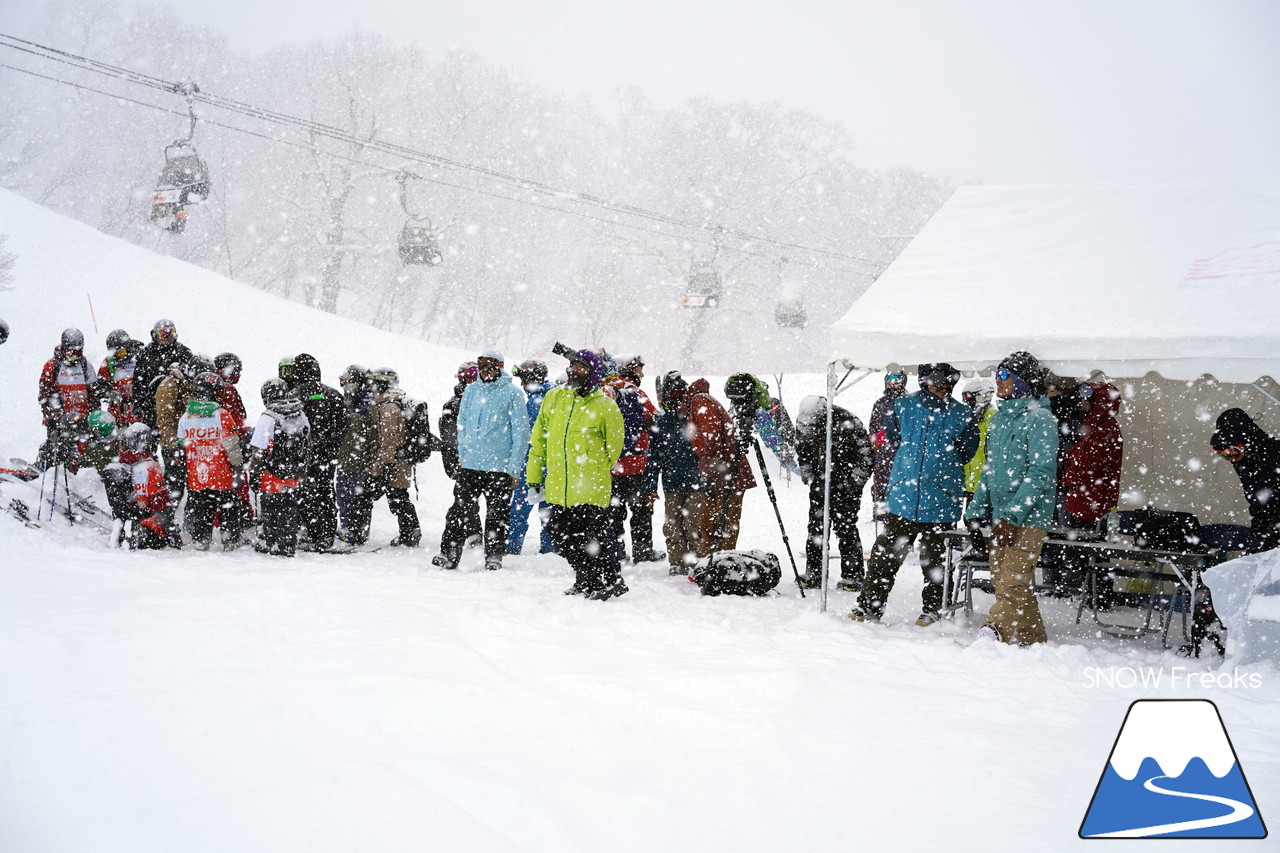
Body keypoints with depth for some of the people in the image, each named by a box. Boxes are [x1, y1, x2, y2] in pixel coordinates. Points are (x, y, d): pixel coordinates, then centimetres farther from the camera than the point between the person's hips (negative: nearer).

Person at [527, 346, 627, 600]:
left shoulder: (605, 406, -4)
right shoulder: (553, 398, 9)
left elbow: (614, 447, 7)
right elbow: (538, 440, 14)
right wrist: (534, 478, 12)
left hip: (591, 490, -5)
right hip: (558, 489, 5)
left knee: (595, 540, -5)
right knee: (563, 541, 12)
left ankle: (612, 581, 11)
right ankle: (586, 581, 28)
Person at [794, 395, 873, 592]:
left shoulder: (847, 424, -22)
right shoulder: (803, 424, -4)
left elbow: (865, 455, -14)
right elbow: (802, 454, 13)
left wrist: (852, 485, -14)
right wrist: (809, 478, 3)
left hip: (846, 482, -5)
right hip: (820, 483, 5)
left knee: (845, 528, -8)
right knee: (816, 527, 4)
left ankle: (852, 577, -1)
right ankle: (813, 574, 12)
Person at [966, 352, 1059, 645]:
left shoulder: (1040, 419, -9)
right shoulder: (999, 418, 16)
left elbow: (1040, 471, -17)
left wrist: (1012, 515, -22)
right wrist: (977, 509, 16)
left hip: (1028, 516, -9)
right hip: (1002, 515, 9)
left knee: (1012, 582, -13)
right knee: (1001, 579, 10)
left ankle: (994, 632, -13)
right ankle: (1034, 638, 19)